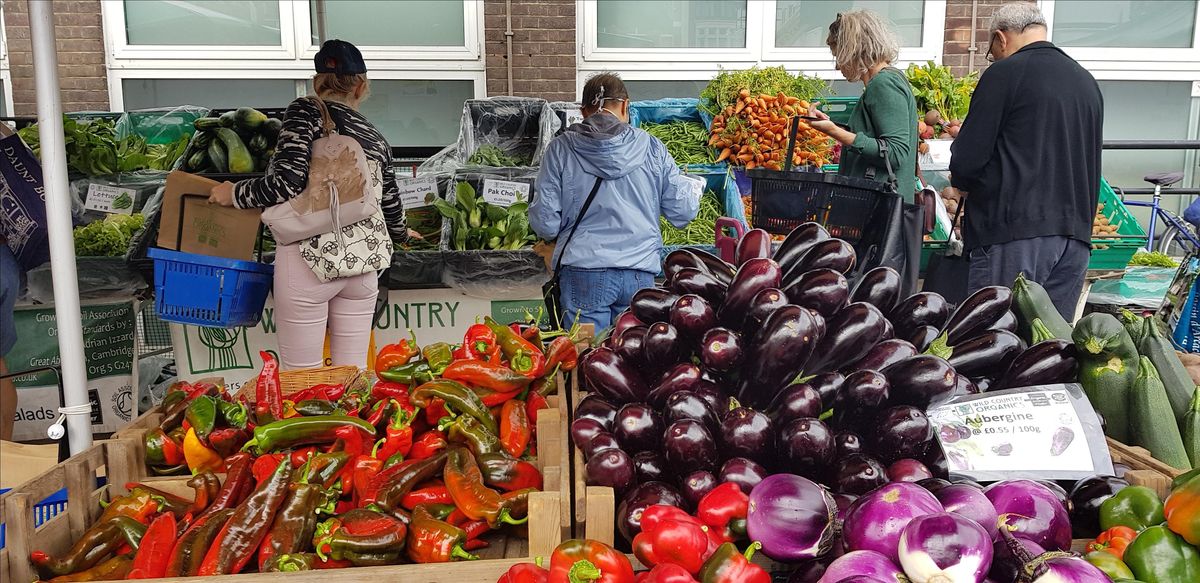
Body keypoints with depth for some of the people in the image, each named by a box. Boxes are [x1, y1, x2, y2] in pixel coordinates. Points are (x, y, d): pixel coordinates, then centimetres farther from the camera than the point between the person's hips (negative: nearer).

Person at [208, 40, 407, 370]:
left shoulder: (306, 112, -1)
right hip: (364, 259, 5)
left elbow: (286, 183, -13)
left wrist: (234, 194, 4)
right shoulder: (375, 138, 14)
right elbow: (391, 205, 23)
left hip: (312, 255, -5)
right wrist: (401, 235, 44)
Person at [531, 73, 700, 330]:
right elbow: (683, 212, 5)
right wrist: (694, 187, 27)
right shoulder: (651, 148, 2)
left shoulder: (560, 149, -1)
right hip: (640, 272, 2)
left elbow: (544, 222, -3)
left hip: (583, 272, -2)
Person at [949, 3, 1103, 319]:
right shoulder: (1088, 82, 17)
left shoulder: (1004, 73, -5)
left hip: (1016, 235, -7)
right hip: (1076, 234, 7)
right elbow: (1091, 167, 22)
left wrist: (960, 181, 12)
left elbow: (966, 162, -8)